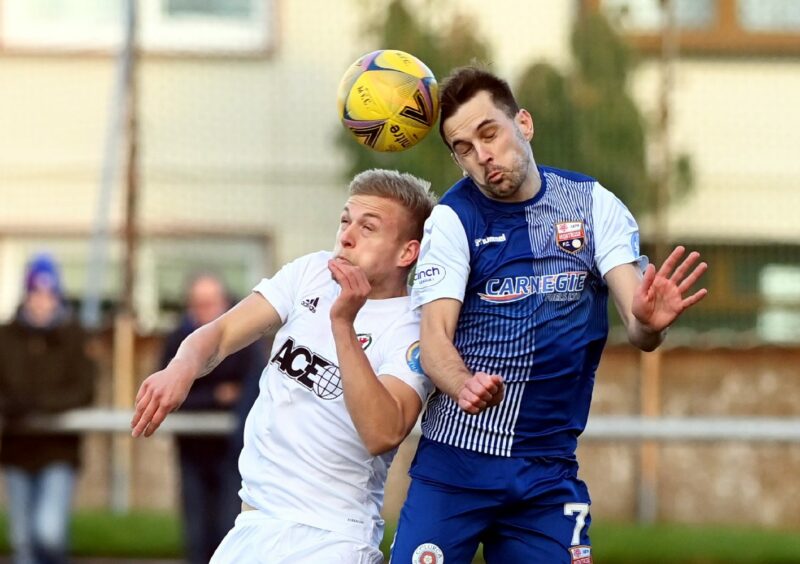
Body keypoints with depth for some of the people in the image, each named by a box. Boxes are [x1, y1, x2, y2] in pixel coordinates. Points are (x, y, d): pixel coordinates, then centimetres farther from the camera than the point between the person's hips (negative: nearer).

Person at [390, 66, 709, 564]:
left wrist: (648, 323, -33)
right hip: (455, 463, -2)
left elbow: (636, 329, -7)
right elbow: (434, 336, -12)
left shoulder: (594, 205, 2)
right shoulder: (453, 218, -3)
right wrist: (463, 386, -35)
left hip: (550, 471, 2)